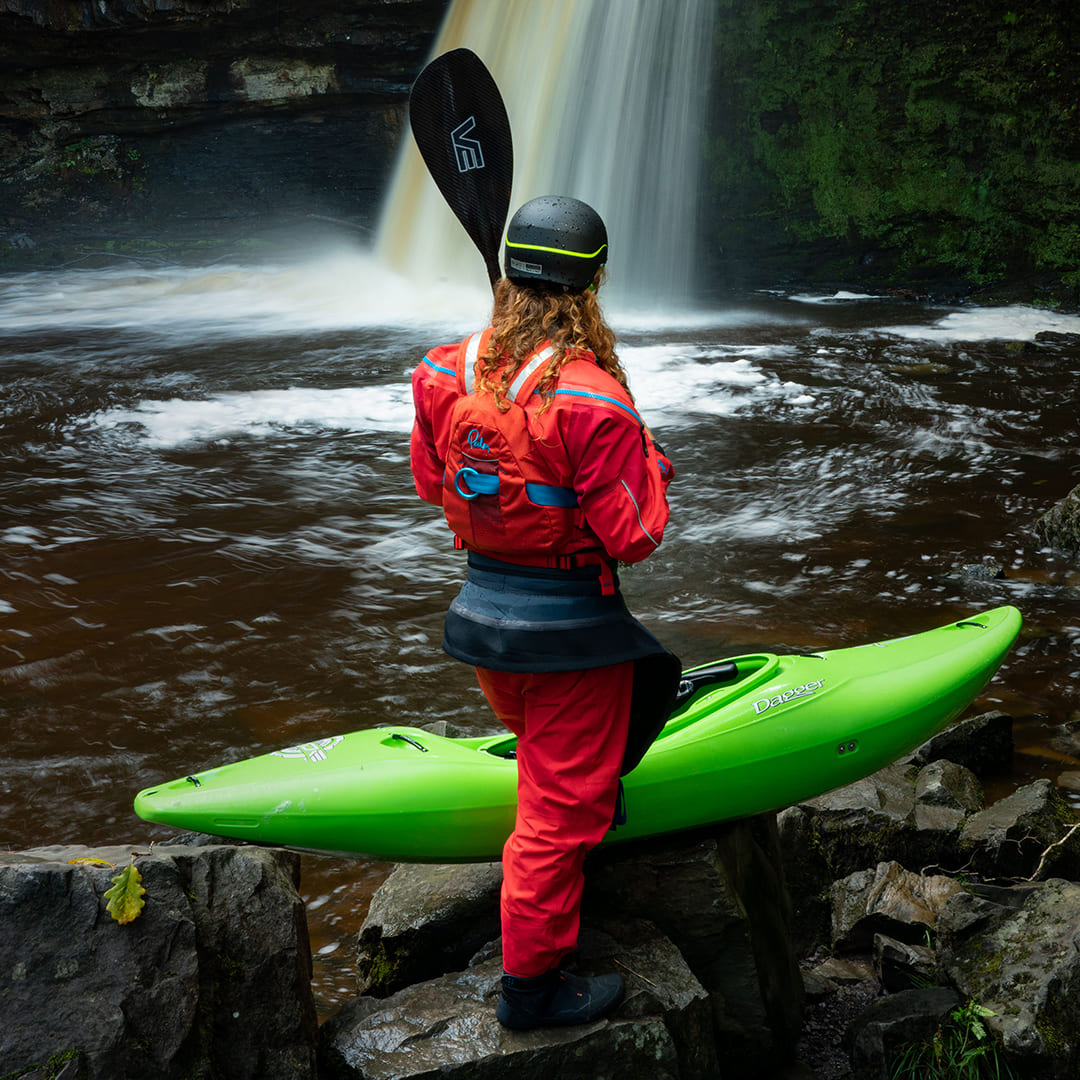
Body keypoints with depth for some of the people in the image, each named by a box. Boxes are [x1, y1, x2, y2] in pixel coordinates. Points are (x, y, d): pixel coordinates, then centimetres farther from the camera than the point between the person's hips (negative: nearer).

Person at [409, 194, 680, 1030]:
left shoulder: (445, 376, -4)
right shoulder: (593, 402, -24)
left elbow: (431, 484, 11)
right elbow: (634, 536, -18)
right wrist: (651, 465, -2)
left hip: (483, 608, 6)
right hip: (569, 628, -6)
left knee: (551, 760, 31)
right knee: (561, 804, 8)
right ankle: (532, 983, 21)